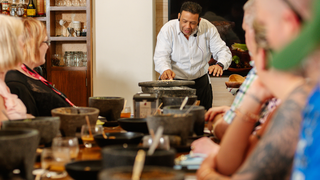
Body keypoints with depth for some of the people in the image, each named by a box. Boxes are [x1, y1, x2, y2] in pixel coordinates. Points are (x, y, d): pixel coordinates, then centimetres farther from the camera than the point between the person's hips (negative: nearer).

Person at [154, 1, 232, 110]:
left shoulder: (208, 29, -7)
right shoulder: (168, 30, -11)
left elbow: (223, 52, -4)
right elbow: (161, 56, -14)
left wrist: (220, 65, -27)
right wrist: (165, 70, -37)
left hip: (201, 81, 2)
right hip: (174, 81, -2)